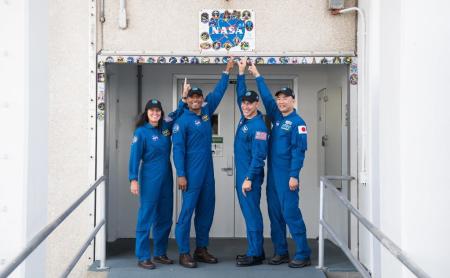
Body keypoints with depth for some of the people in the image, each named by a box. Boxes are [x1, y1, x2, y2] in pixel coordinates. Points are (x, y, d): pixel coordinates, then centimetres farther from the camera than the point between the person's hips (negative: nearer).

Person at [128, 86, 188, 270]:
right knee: (146, 217, -4)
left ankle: (160, 253, 22)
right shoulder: (141, 132, -6)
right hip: (149, 180, -6)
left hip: (166, 179, 6)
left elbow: (177, 114, 22)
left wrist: (184, 98, 8)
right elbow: (135, 157, -9)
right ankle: (143, 257, 2)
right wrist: (133, 179, -16)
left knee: (164, 218, 10)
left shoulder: (165, 127, 9)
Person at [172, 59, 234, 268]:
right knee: (188, 210, -5)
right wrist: (181, 175, -16)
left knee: (206, 209, 10)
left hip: (207, 170, 7)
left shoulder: (206, 111, 10)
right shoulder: (182, 121, -8)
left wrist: (227, 71, 21)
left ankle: (201, 249, 21)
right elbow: (178, 149, -11)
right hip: (191, 172, -7)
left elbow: (218, 92, 21)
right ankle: (184, 253, 2)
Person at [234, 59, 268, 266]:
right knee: (248, 212, 12)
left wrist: (249, 179, -21)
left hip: (250, 175, -9)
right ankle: (254, 251, 20)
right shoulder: (244, 118, 9)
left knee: (252, 213, -4)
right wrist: (241, 73, 20)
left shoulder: (258, 126, -15)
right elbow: (240, 94, 24)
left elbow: (258, 156, -19)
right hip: (241, 173, 9)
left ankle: (256, 254, 2)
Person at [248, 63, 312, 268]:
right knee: (275, 213, 9)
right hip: (272, 173, 8)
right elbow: (266, 98, 21)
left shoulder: (297, 123, -7)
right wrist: (257, 76, 22)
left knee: (291, 213, -9)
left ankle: (303, 254, -2)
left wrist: (294, 175, -19)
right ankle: (281, 252, 18)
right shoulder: (277, 117, 13)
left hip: (287, 174, -8)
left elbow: (298, 151, -13)